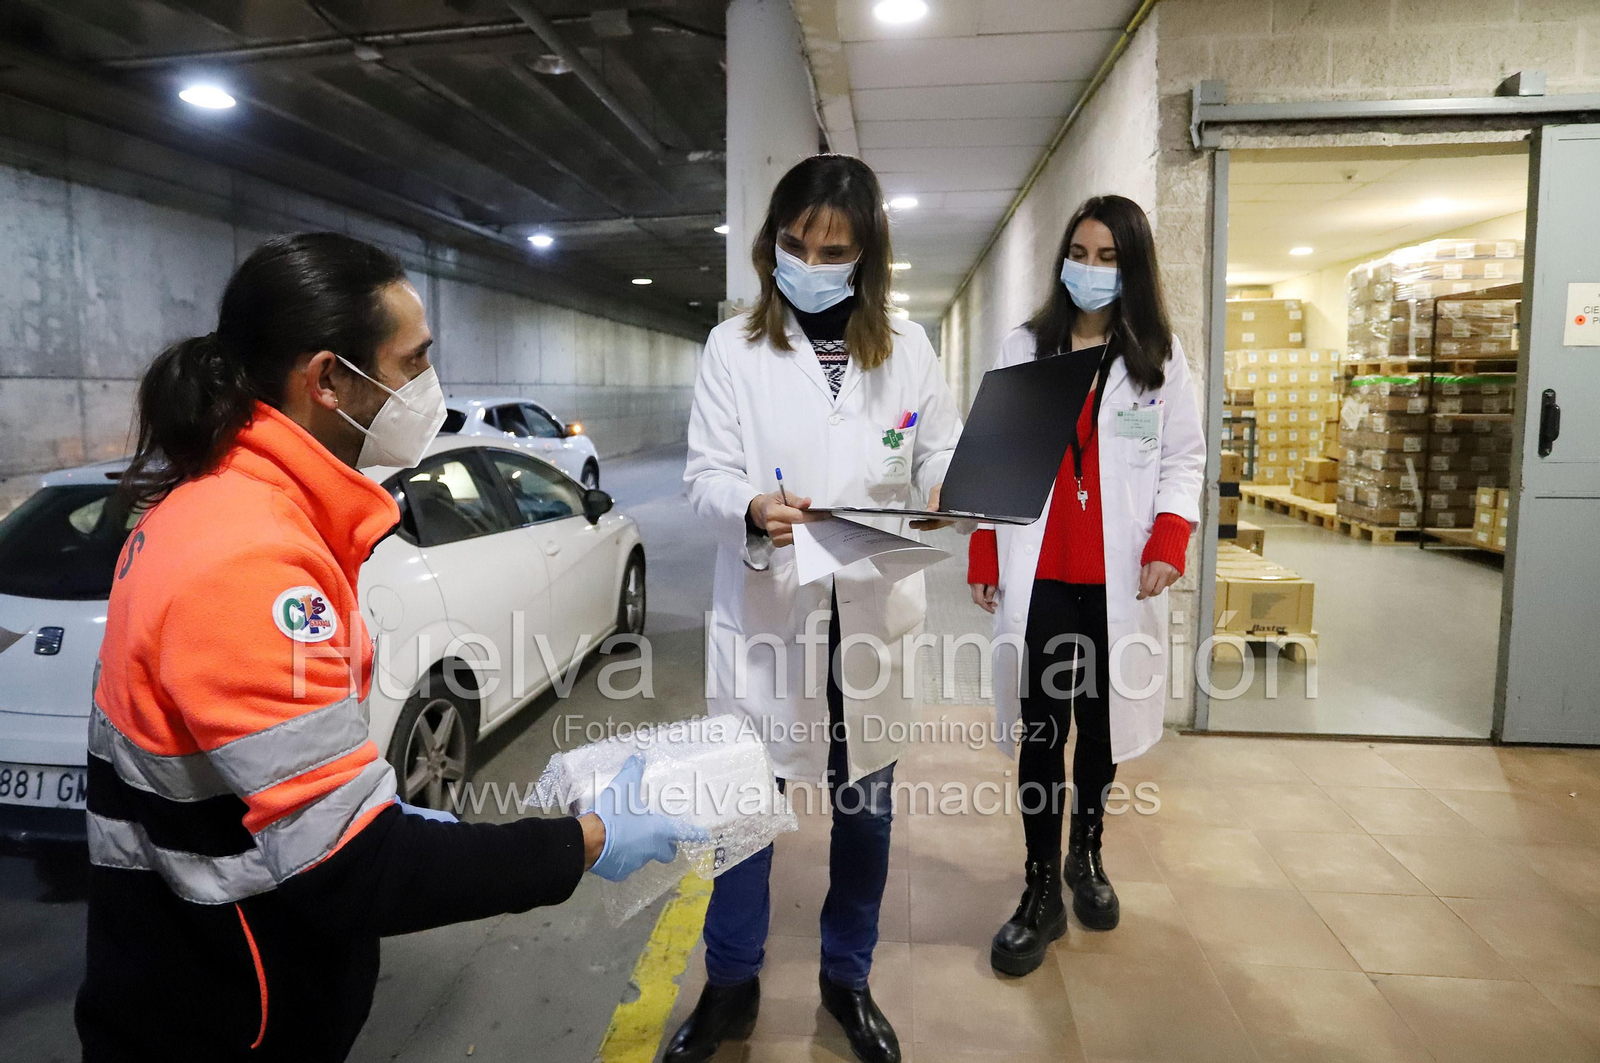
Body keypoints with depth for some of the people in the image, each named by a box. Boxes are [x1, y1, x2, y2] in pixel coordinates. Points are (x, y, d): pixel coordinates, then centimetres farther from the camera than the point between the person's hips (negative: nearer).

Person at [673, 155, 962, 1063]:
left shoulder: (906, 346, 6)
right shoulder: (735, 346, 1)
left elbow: (943, 453, 6)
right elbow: (706, 474, -4)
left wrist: (952, 488, -18)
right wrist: (752, 510, -26)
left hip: (873, 611, 2)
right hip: (765, 610, -2)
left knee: (864, 806, 14)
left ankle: (849, 979, 37)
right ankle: (731, 985, 31)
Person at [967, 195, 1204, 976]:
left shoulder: (1161, 355, 7)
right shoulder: (1022, 348, 7)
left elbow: (1184, 457, 4)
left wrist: (1168, 544, -11)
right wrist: (983, 558, 0)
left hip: (1117, 579, 1)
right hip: (1039, 575, 0)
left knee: (1101, 723, 14)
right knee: (1040, 730, 0)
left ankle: (1085, 857, 35)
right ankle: (1041, 891, 12)